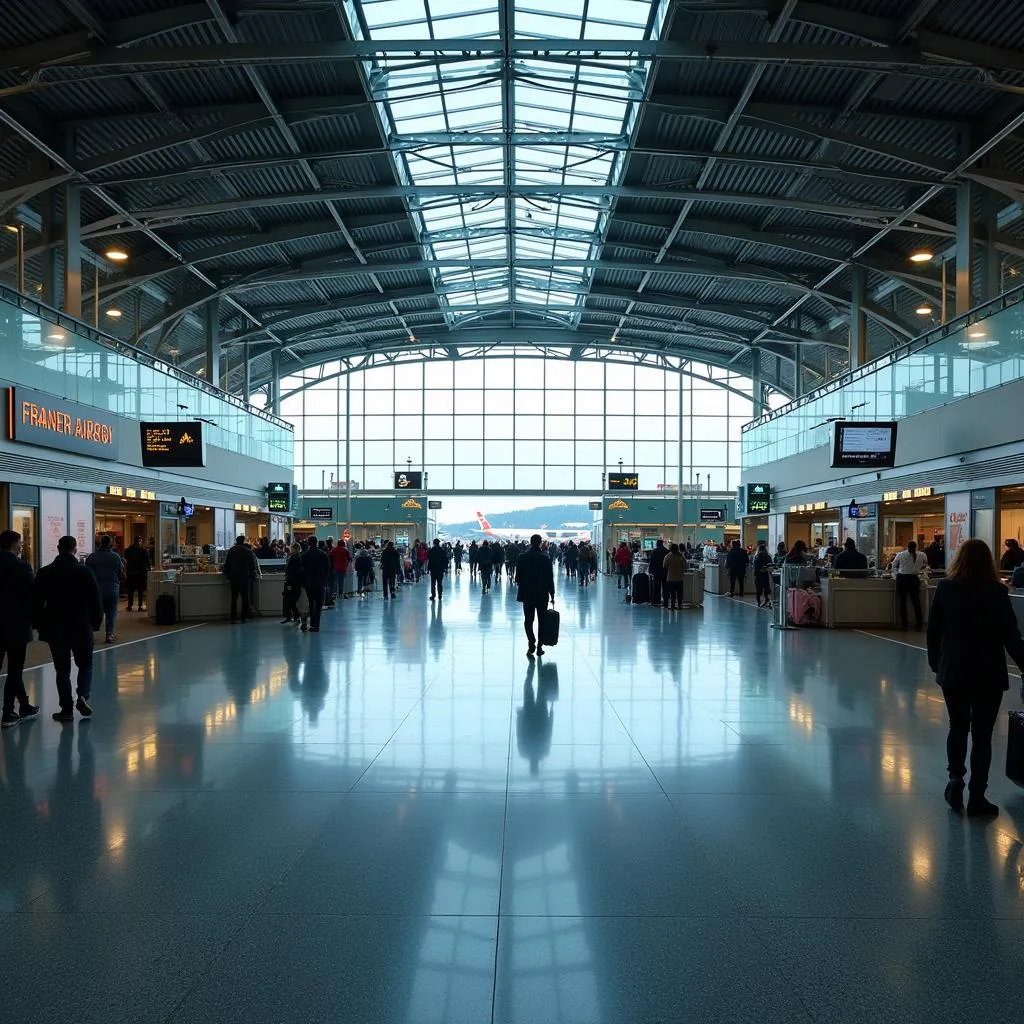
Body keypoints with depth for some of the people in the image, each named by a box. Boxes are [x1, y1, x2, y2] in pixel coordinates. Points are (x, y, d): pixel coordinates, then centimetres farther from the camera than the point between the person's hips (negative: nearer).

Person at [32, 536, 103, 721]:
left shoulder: (45, 573, -2)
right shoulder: (85, 572, -7)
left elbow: (36, 602, 2)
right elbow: (96, 600, -6)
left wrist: (39, 625, 12)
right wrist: (96, 622, 6)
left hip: (55, 629, 1)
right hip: (82, 628, -1)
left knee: (62, 670, 9)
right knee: (85, 664, 15)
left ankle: (67, 709, 9)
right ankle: (83, 696, -6)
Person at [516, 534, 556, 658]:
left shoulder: (522, 557, -5)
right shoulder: (546, 558, -6)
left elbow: (518, 576, -2)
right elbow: (550, 578, -3)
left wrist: (521, 586, 18)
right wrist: (552, 595, 4)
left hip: (527, 594, 0)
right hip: (542, 594, 0)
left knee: (528, 620, 6)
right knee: (542, 621, 10)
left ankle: (531, 643, -12)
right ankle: (539, 647, 11)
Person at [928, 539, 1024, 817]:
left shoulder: (945, 588, -4)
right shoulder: (996, 591, -11)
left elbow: (933, 631, 1)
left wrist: (935, 664, 13)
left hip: (953, 672, 2)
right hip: (988, 674, -2)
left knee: (957, 728, 17)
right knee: (982, 734, 6)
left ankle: (955, 780, 7)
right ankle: (976, 796, 10)